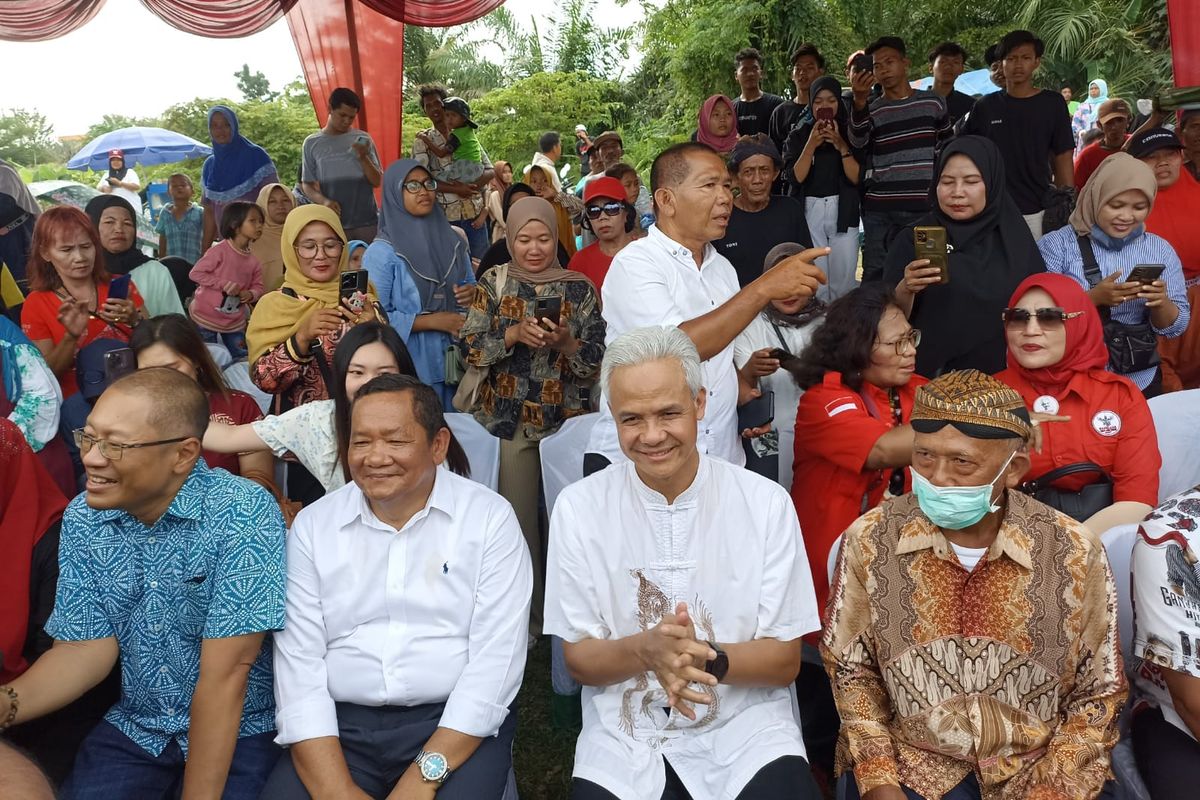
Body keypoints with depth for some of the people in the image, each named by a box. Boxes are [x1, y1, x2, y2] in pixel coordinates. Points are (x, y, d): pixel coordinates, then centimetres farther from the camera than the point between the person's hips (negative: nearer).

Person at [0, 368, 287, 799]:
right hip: (134, 728, 4)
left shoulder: (244, 514, -23)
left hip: (242, 730, -4)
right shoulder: (81, 519, -4)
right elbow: (86, 648, -3)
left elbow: (226, 671, -23)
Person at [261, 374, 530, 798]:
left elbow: (495, 659, -8)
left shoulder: (490, 518, -3)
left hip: (455, 725, -2)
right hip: (341, 726, 2)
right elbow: (298, 661, -1)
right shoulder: (312, 524, 5)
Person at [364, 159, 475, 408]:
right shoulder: (381, 252, -8)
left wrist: (472, 293, -5)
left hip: (453, 362, 5)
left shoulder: (451, 240, 9)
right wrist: (433, 321, -16)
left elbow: (470, 285, 19)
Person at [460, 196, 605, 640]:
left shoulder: (580, 288, 3)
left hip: (567, 422, 0)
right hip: (508, 421, 0)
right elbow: (470, 349, -3)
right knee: (518, 519, 4)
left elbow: (597, 362, 0)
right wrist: (515, 334, -18)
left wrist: (566, 343, -19)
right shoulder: (494, 282, 5)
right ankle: (525, 619, 20)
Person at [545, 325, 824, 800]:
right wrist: (644, 650, -23)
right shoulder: (578, 508, -5)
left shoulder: (766, 503, -6)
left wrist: (708, 658, -22)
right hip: (624, 737, 1)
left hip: (744, 730, 0)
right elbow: (579, 659, -1)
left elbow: (785, 660, -2)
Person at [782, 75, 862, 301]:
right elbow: (795, 177, -5)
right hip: (809, 212, 0)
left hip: (843, 212, 0)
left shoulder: (850, 133, 6)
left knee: (844, 278, 0)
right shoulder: (798, 135, 7)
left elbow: (857, 177, -3)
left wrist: (840, 145, -13)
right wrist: (811, 145, -13)